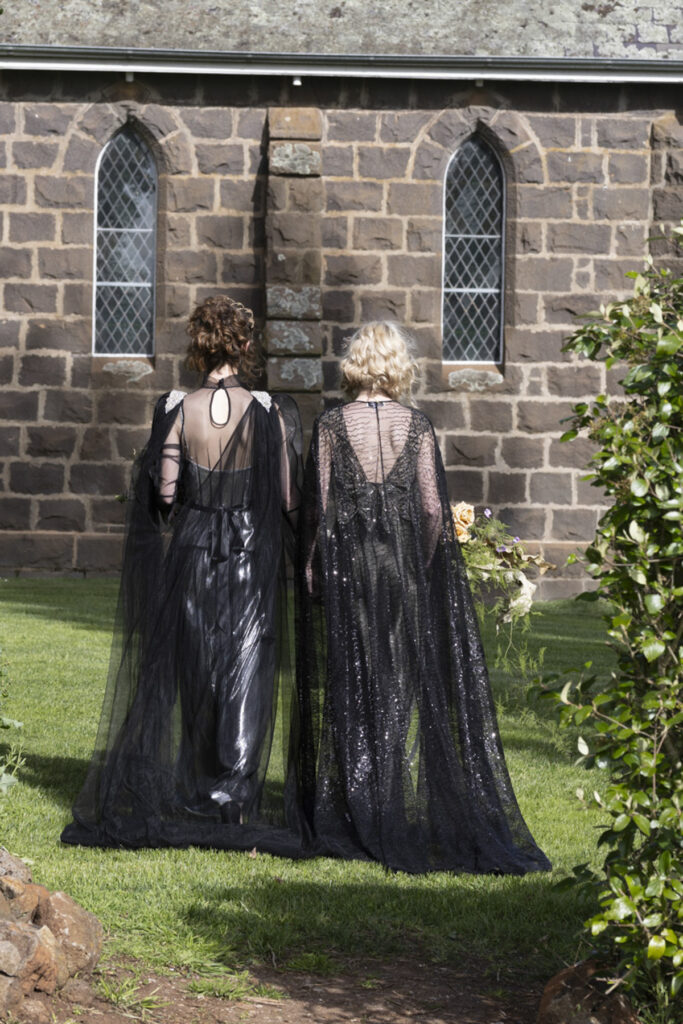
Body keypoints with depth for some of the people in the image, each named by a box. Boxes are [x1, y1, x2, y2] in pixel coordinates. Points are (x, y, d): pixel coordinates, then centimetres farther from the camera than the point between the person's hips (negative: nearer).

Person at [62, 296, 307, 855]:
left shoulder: (177, 409, -7)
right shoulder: (269, 412, -11)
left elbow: (165, 492, -7)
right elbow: (289, 500, -9)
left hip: (192, 552, 2)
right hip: (253, 552, -2)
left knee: (194, 667, 15)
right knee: (248, 666, 4)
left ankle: (195, 788, 26)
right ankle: (233, 791, -2)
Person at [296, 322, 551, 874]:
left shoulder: (332, 424, -4)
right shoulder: (418, 426, -1)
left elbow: (318, 503, -4)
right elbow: (433, 507, -3)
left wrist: (310, 570, 2)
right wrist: (423, 563, 8)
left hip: (344, 562, -1)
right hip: (404, 561, 1)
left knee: (349, 683, 5)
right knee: (405, 683, 8)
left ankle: (350, 818, 7)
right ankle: (406, 813, 10)